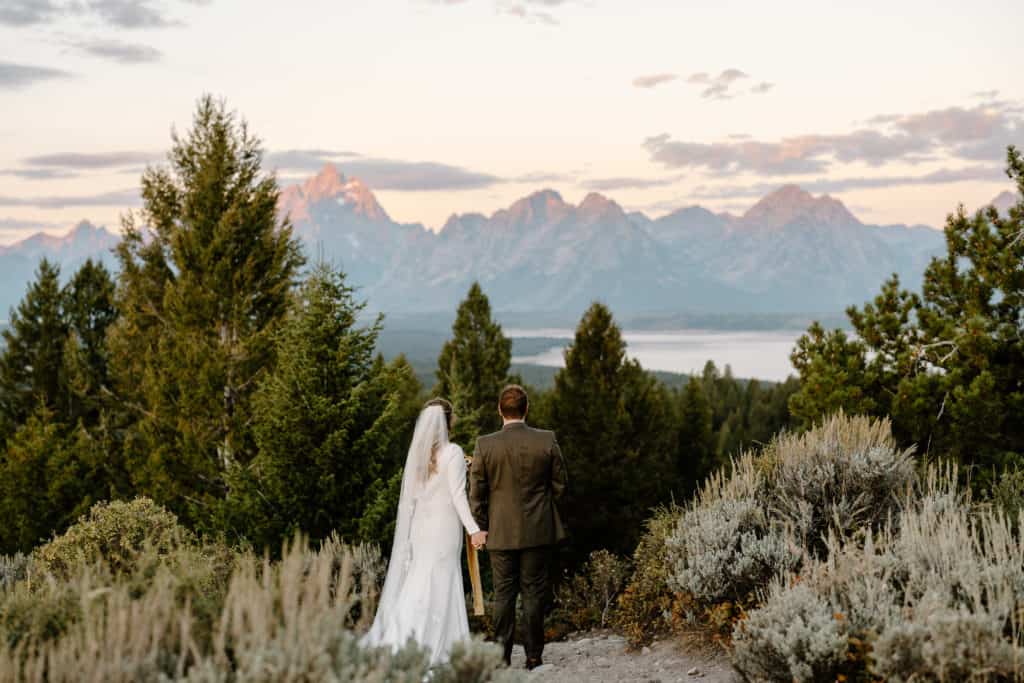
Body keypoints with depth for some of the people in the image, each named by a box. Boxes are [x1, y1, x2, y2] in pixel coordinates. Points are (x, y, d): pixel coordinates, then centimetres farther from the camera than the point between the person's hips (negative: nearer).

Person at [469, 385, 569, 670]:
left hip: (500, 532, 0)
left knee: (503, 593, 8)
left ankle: (502, 657, 9)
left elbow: (477, 492, -3)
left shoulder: (485, 445, -7)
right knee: (534, 592, 6)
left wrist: (481, 528, 8)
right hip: (538, 531, 0)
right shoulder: (547, 441, -6)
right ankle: (534, 657, 9)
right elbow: (560, 484, 2)